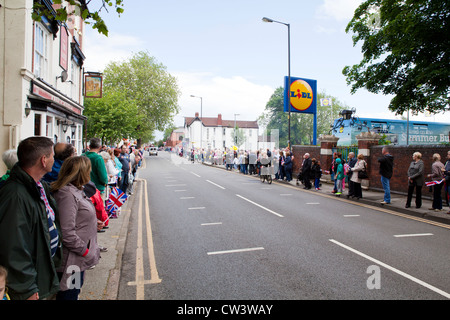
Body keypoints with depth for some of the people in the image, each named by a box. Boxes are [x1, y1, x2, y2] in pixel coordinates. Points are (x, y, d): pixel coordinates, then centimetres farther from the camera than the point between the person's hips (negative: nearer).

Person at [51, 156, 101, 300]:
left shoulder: (76, 190, 8)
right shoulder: (66, 194, -23)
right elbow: (67, 233, -27)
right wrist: (86, 252, -19)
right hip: (71, 261, -10)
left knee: (75, 292, 23)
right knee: (69, 295, 5)